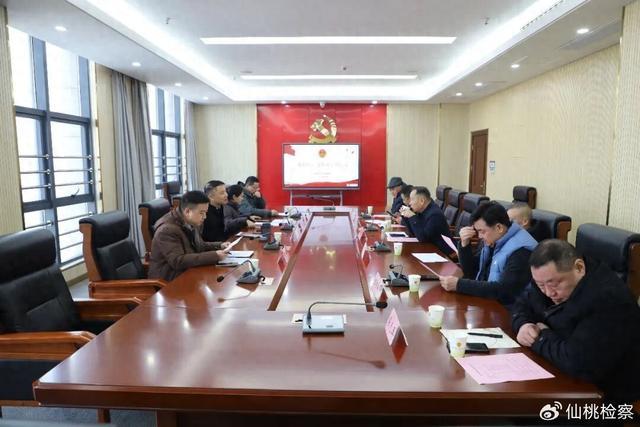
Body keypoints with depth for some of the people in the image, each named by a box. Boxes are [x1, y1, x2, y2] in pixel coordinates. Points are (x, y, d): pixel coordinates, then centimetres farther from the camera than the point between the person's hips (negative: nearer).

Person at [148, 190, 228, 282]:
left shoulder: (191, 223, 3)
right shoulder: (167, 230, -22)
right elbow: (178, 261, -29)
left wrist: (220, 246, 0)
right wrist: (214, 256, -30)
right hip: (170, 279, -8)